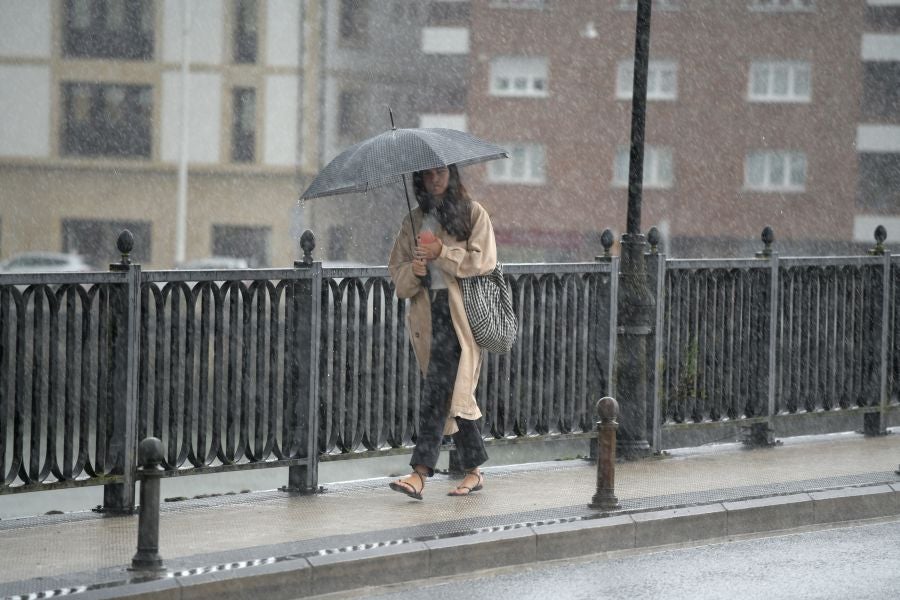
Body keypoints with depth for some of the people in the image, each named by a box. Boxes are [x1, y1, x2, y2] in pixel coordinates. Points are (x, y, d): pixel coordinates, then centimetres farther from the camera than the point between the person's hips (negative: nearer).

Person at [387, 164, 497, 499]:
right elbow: (397, 269, 14)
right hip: (427, 313, 5)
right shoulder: (414, 221, 18)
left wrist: (442, 254, -13)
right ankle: (473, 471, 14)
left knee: (439, 391, -14)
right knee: (455, 393, 8)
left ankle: (421, 472, -19)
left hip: (458, 313, -5)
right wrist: (413, 271, -7)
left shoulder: (472, 213, 4)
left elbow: (484, 260, -7)